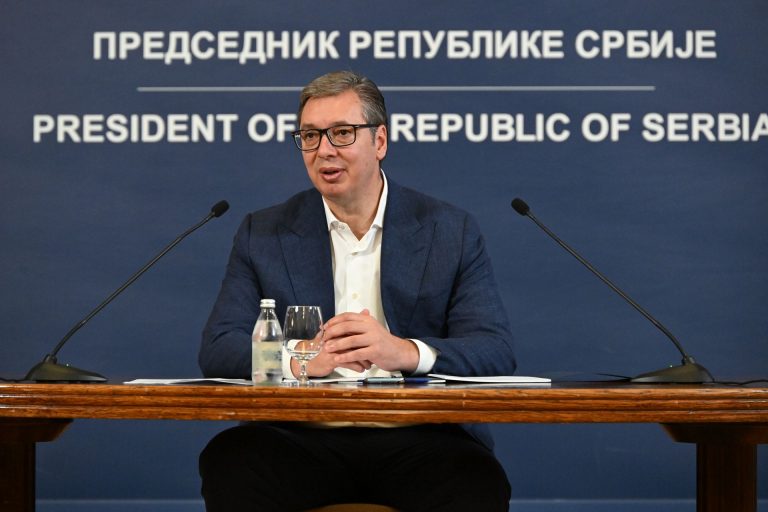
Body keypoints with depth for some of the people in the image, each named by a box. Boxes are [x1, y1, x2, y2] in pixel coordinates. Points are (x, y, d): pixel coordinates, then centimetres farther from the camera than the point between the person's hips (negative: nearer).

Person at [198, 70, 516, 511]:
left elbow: (497, 351, -1)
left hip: (418, 438, -1)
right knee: (228, 460, -31)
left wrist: (405, 353, -22)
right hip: (302, 438, 1)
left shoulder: (452, 231, 8)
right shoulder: (263, 235, 12)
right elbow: (218, 350, 1)